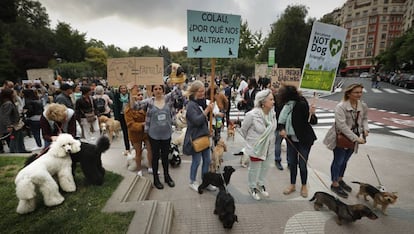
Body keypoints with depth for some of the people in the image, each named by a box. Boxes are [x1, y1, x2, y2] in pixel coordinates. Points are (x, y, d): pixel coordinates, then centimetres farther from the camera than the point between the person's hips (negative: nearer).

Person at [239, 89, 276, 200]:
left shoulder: (272, 112, -11)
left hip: (269, 147, 5)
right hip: (256, 148, -5)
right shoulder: (252, 115, -26)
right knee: (254, 169, 14)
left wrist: (268, 139, 12)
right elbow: (243, 129, -9)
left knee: (265, 167, 22)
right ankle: (252, 187, 40)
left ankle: (260, 184, 48)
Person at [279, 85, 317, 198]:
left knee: (302, 164, 5)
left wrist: (311, 114, -37)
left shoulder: (302, 104, -22)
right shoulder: (287, 105, -6)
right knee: (292, 162, 14)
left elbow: (313, 122, -17)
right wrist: (281, 129, -10)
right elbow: (282, 119, 7)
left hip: (304, 139, -5)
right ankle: (292, 185, 33)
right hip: (291, 138, 5)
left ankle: (304, 186, 30)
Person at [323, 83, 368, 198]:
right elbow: (342, 125, -26)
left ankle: (340, 179, 41)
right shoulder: (341, 106, -21)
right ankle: (334, 184, 22)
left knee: (345, 161, 20)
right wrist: (356, 138, -26)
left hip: (353, 139, 6)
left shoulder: (363, 106, 0)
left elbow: (365, 118, 18)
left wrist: (365, 128, -2)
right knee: (338, 161, 5)